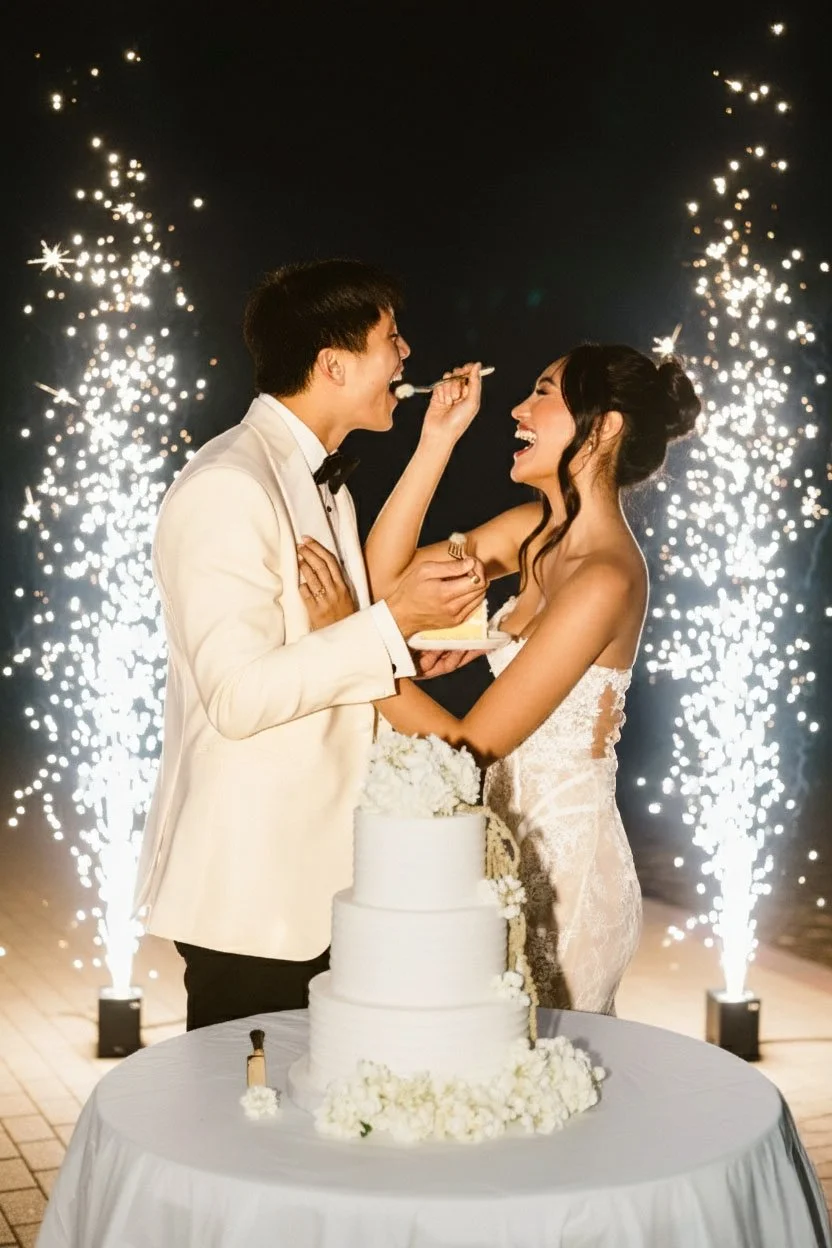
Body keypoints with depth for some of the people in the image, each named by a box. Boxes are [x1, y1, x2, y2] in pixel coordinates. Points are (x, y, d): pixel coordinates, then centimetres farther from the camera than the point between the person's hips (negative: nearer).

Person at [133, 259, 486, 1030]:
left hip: (317, 871, 9)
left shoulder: (318, 479, 14)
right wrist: (393, 622, -22)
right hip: (252, 888, -9)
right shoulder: (227, 487, -18)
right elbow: (240, 693, -26)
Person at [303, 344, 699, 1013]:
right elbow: (386, 576, 2)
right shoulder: (539, 531, 2)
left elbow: (468, 745, -23)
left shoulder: (606, 580, -23)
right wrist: (438, 439, -3)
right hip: (516, 841, 8)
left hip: (562, 862, -8)